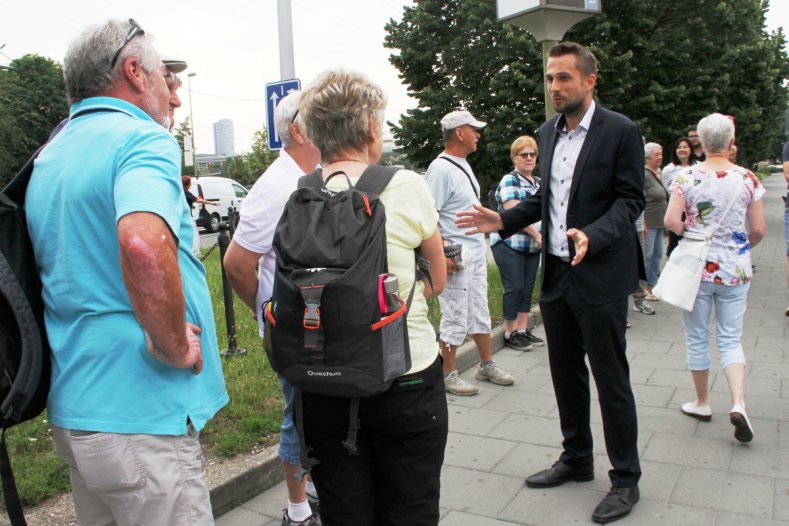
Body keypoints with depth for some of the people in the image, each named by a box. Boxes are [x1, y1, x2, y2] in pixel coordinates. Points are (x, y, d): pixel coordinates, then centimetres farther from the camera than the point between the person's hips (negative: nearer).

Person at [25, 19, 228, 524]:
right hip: (138, 414, -9)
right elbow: (143, 245, -35)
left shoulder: (49, 156, 13)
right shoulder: (143, 139, -15)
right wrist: (176, 347, -21)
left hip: (71, 406, 9)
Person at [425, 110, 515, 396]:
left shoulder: (463, 164, 13)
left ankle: (487, 364, 31)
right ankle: (448, 374, 13)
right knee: (455, 318, 0)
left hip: (477, 252, 10)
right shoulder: (441, 168, -16)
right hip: (456, 256, -9)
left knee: (480, 312, 18)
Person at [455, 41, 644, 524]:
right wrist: (504, 220, 4)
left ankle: (626, 479, 20)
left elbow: (630, 199, -12)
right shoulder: (549, 132, 10)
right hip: (556, 273, 7)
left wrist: (592, 236, -29)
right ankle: (577, 460, 36)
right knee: (565, 374, 17)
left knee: (611, 380, 3)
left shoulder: (620, 131, -10)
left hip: (599, 276, -7)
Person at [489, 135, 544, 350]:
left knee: (528, 288, 8)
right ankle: (510, 334, 5)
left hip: (532, 246, 7)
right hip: (509, 245, -7)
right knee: (515, 288, -6)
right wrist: (537, 234, -19)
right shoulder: (509, 181, -8)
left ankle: (523, 330, 17)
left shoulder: (539, 183, 15)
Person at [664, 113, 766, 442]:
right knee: (731, 339, 11)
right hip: (735, 270, 2)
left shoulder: (687, 178, -8)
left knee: (697, 338, 12)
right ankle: (738, 403, -5)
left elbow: (671, 221, -17)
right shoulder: (748, 179, -4)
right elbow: (759, 230, -2)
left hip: (696, 267, -1)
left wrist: (690, 233, 4)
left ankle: (702, 403, 24)